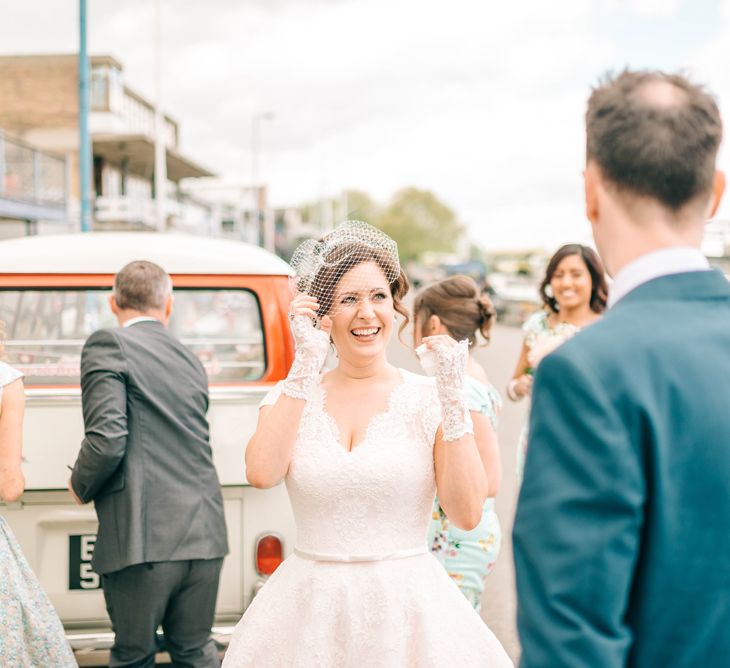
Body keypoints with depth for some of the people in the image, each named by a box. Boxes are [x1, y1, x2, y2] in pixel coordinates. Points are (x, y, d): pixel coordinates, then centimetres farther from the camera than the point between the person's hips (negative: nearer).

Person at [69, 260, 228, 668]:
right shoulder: (192, 361, 17)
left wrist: (81, 488, 2)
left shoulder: (109, 345, -5)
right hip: (204, 538, 6)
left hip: (143, 538, -6)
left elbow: (108, 439, -16)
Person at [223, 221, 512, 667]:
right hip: (311, 610, 1)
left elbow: (467, 513, -11)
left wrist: (454, 397, -14)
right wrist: (308, 363, -14)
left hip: (409, 610, -1)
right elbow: (262, 473, -17)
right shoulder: (291, 396, 3)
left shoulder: (428, 398, -2)